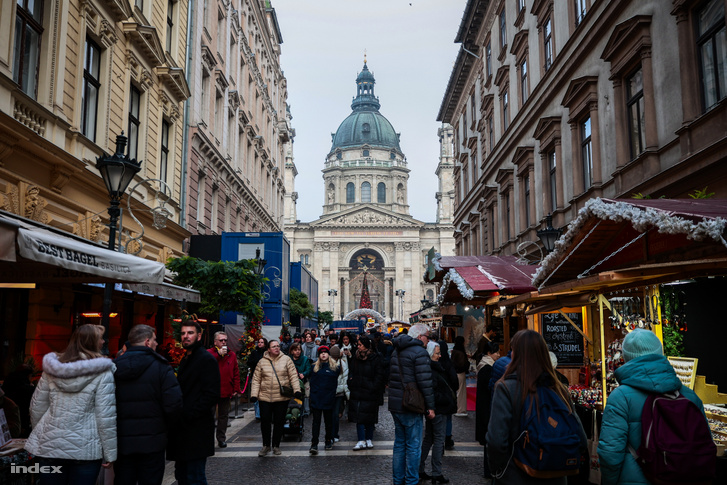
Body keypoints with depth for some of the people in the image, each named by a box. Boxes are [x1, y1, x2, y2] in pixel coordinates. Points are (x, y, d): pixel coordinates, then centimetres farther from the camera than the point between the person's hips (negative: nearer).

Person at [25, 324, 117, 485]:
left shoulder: (52, 368, 3)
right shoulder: (102, 373, -9)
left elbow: (37, 408, 9)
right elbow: (106, 416, -11)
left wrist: (40, 436, 24)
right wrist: (110, 453, -4)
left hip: (49, 446, 4)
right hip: (85, 449, -4)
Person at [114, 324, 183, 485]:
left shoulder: (114, 367, 0)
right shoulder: (161, 367, -12)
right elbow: (174, 404, -17)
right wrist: (167, 426, 2)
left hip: (122, 442, 4)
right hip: (151, 442, -3)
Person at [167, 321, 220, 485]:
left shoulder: (206, 359, -11)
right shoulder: (185, 359, 18)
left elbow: (212, 394, -18)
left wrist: (189, 415, -19)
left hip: (197, 429, -9)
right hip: (183, 428, 9)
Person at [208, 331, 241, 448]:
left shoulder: (232, 355, 8)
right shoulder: (209, 353, -3)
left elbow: (236, 373, 8)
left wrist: (236, 389, 2)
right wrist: (218, 354, -22)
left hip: (226, 391, 4)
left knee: (223, 416, 12)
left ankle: (221, 438, 22)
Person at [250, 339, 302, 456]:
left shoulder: (286, 359, 1)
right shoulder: (262, 362, 4)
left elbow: (294, 376, -1)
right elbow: (256, 379, 5)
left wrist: (297, 390, -12)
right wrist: (254, 394, -4)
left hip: (282, 398, 0)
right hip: (265, 398, 1)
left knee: (279, 422, 7)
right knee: (265, 421, 1)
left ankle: (276, 445, 22)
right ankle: (266, 445, 19)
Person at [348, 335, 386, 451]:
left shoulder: (375, 359, -7)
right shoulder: (355, 357, 8)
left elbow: (379, 376, -6)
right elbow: (351, 372, 18)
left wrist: (372, 388, -13)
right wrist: (351, 383, 3)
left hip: (370, 394, -4)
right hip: (357, 392, 4)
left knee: (369, 417, 6)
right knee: (358, 416, 1)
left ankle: (369, 439, 20)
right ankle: (361, 441, 5)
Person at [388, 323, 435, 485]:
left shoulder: (397, 350, 14)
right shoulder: (419, 352, -14)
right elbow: (425, 381, -18)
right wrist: (430, 406, -14)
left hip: (395, 404, 8)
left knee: (399, 443, 16)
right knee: (413, 446, 1)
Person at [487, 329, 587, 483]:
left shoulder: (506, 388, -17)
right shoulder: (560, 389, -6)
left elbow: (496, 441, -23)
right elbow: (580, 440, -3)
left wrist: (498, 470, -7)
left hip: (516, 477, -3)